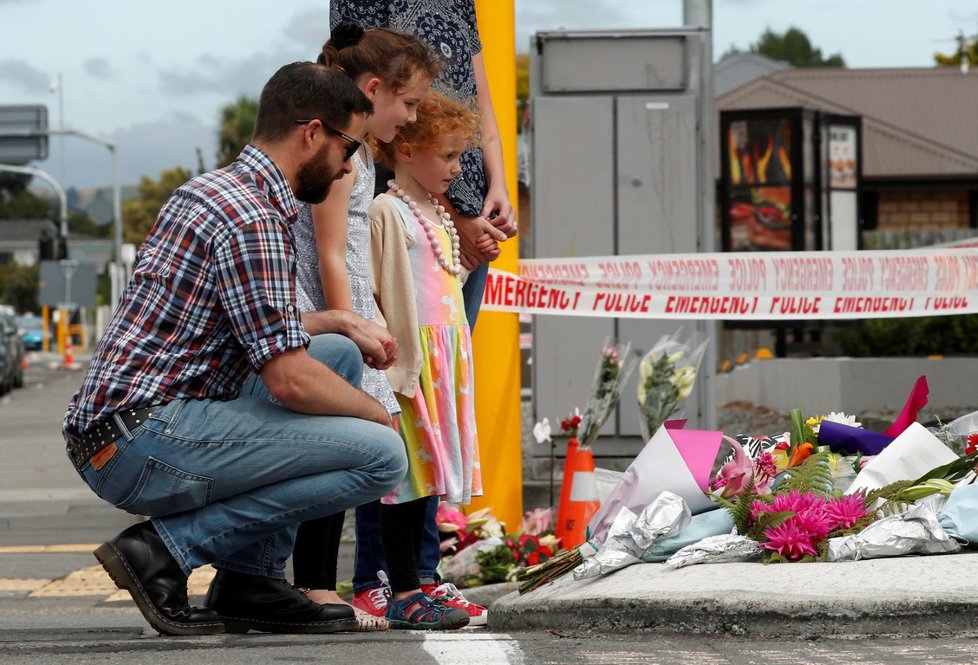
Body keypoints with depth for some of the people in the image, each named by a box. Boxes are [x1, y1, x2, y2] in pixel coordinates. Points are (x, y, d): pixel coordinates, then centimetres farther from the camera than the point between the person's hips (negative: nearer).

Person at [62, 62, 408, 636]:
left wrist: (343, 322, 21)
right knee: (382, 455, -14)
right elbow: (289, 380, -16)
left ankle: (252, 577, 11)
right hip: (143, 443, -10)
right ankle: (167, 547, -9)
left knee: (340, 353, 19)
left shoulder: (213, 190, 19)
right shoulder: (254, 219, -13)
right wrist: (377, 413, 1)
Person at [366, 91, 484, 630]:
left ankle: (414, 585, 14)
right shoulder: (386, 211, -9)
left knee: (426, 472, 10)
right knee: (406, 474, -7)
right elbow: (367, 295, -14)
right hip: (407, 359, -9)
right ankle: (403, 594, -5)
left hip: (444, 358, 9)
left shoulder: (438, 213, 18)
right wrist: (389, 364, -19)